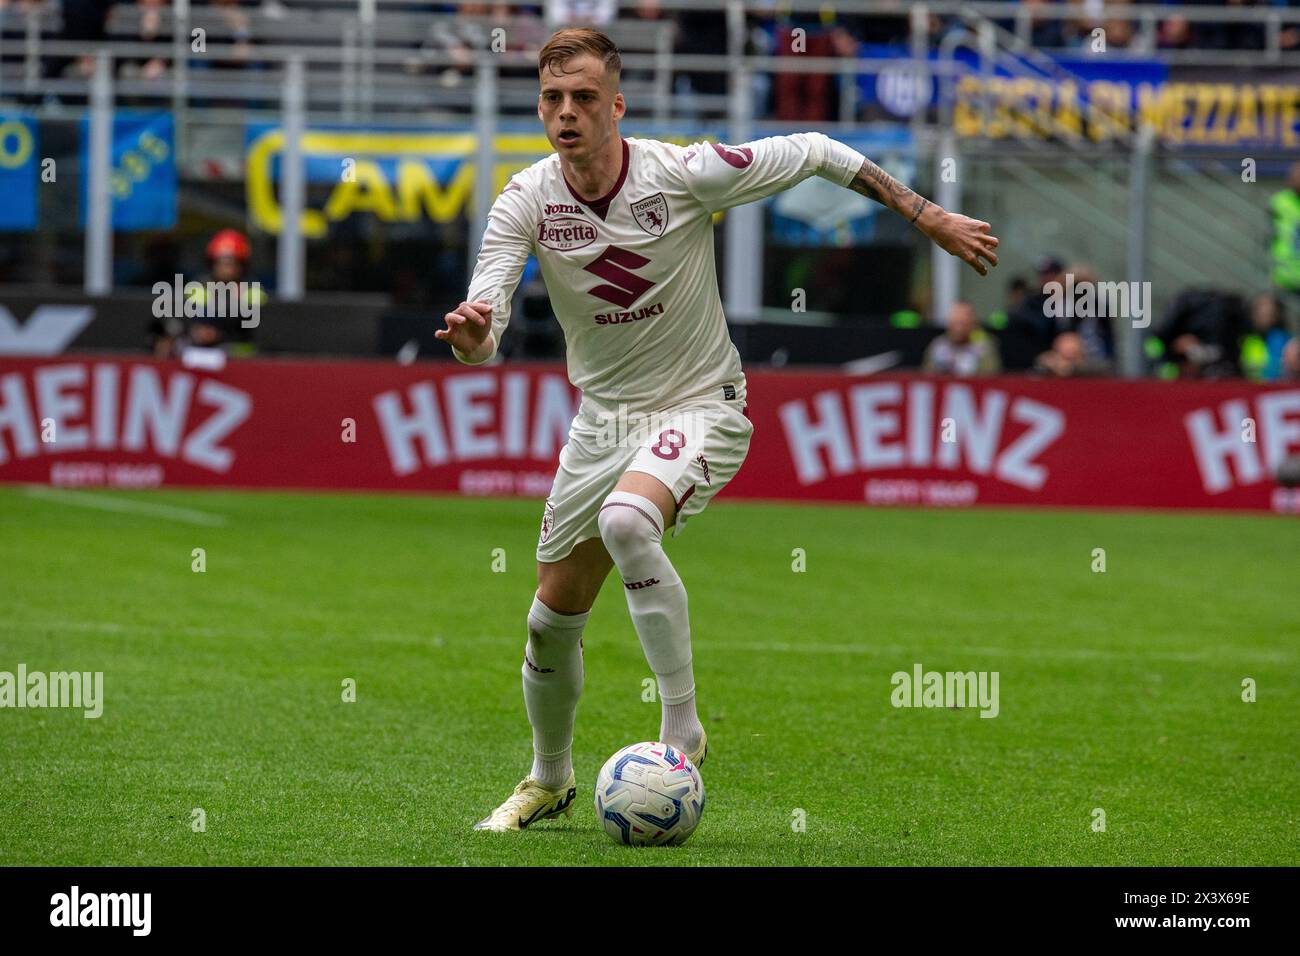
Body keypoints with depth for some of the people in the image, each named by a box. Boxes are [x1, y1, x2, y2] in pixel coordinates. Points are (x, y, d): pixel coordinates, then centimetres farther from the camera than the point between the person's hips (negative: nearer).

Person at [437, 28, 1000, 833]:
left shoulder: (684, 175, -19)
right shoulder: (526, 202, -12)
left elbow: (813, 154, -6)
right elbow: (482, 341, -18)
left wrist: (931, 218, -4)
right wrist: (468, 335, -43)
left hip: (699, 406, -4)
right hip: (602, 416, 5)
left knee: (626, 521, -36)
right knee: (553, 621, 8)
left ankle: (681, 730, -23)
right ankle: (550, 781, 35)